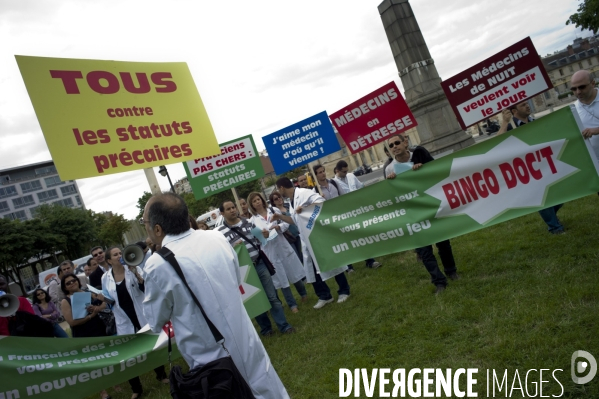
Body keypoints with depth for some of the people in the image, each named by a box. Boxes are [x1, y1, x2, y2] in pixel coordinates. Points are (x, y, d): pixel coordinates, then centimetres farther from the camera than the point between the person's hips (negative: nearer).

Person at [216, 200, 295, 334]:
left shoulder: (248, 222, 4)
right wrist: (233, 248, -23)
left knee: (273, 297, 7)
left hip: (260, 264, 3)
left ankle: (284, 326, 18)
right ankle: (265, 328, 29)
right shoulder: (220, 232, -8)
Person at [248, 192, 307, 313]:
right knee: (281, 278, 5)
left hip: (282, 245, 1)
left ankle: (304, 295, 35)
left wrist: (277, 227, -14)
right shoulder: (253, 220, 0)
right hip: (269, 250, -1)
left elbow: (286, 223, 3)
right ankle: (292, 304, 16)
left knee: (294, 272, 11)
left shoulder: (274, 210, 4)